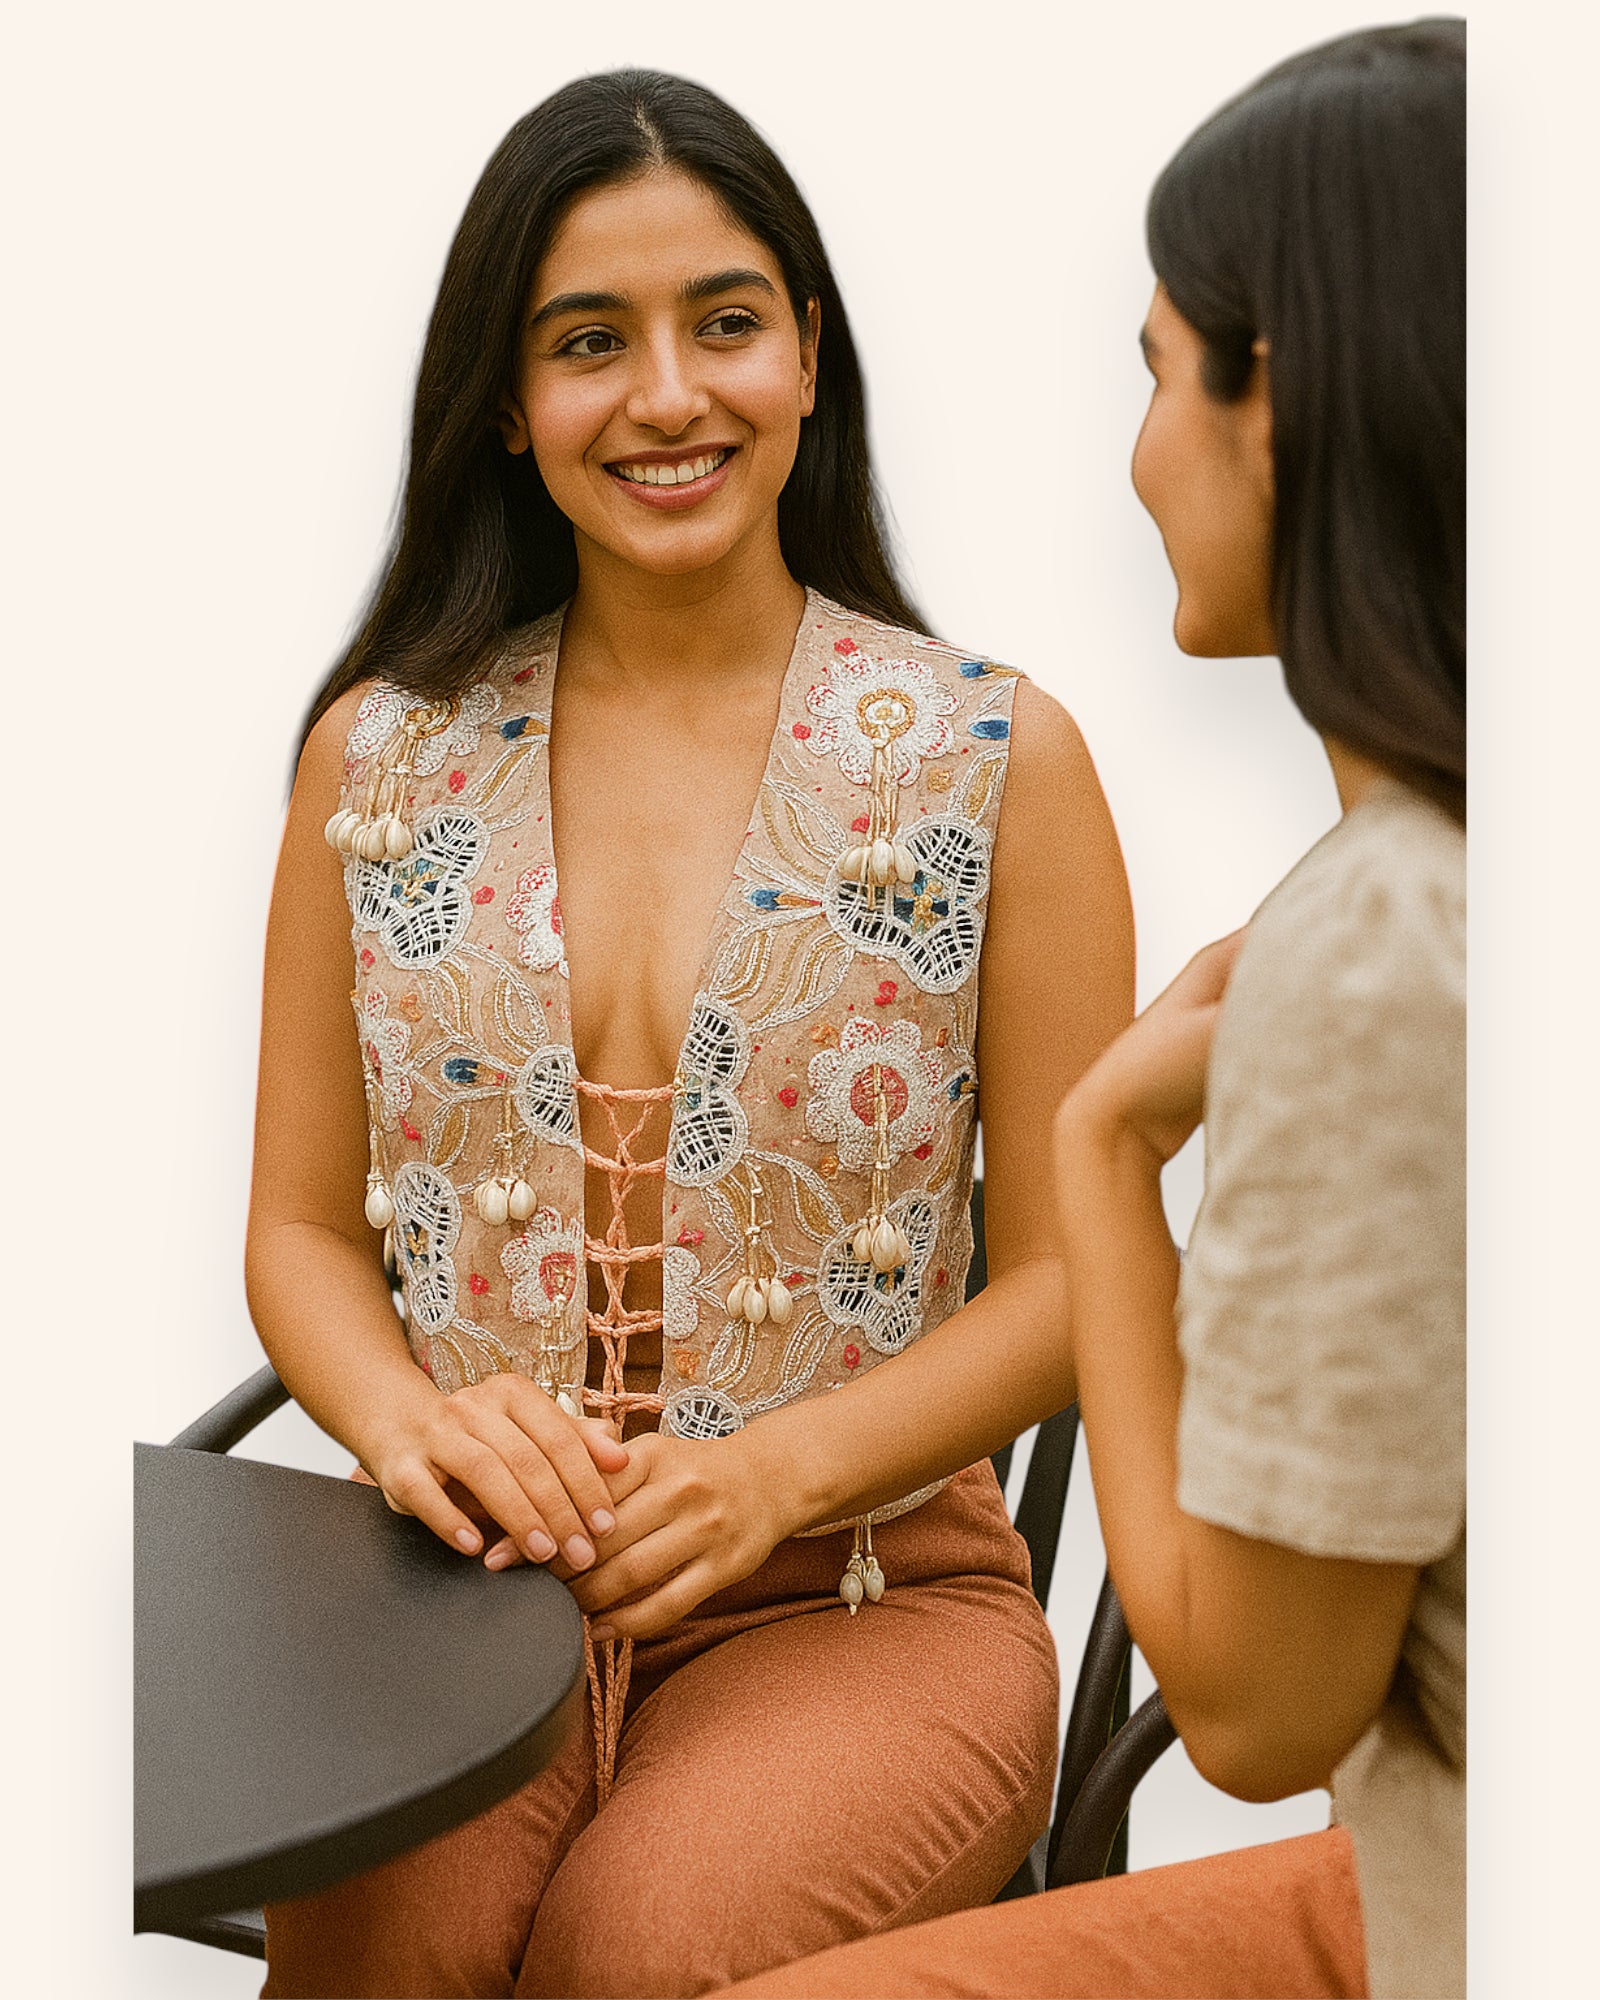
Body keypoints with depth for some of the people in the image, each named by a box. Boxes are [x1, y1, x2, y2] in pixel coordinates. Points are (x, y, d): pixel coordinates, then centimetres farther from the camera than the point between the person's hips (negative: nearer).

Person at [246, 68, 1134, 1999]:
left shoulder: (998, 758, -1)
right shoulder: (376, 758, 6)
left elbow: (1073, 1268, -1)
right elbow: (302, 1225, 9)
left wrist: (771, 1473, -16)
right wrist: (410, 1416, -13)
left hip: (862, 1591, -1)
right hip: (477, 1583, 2)